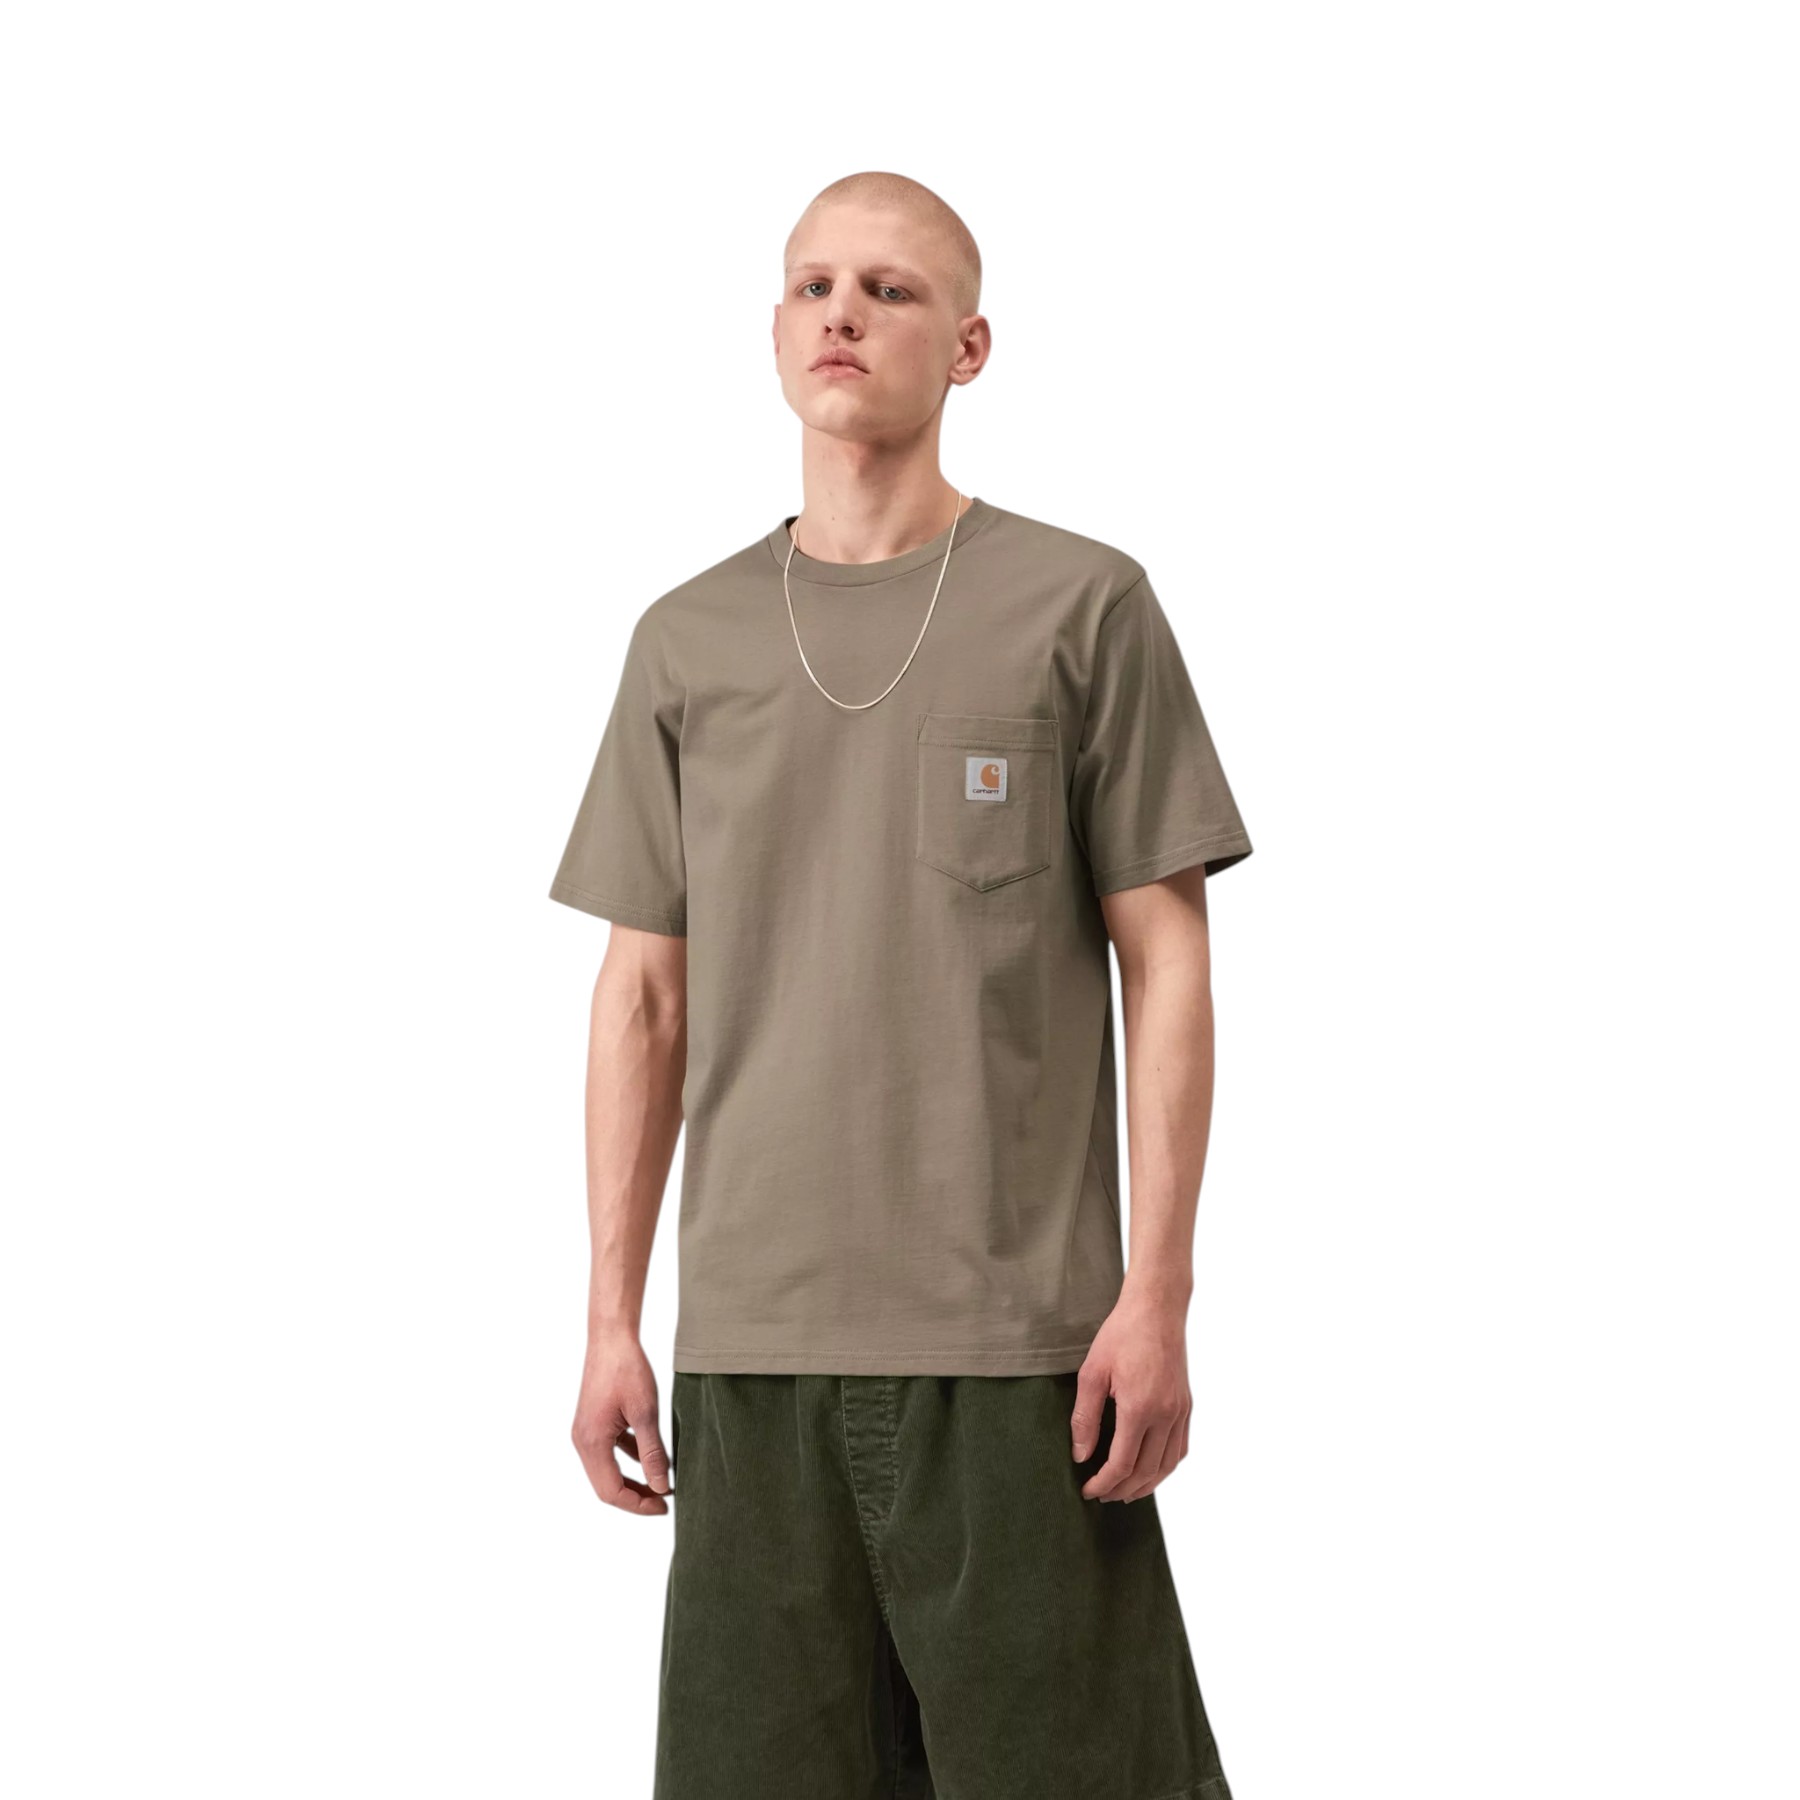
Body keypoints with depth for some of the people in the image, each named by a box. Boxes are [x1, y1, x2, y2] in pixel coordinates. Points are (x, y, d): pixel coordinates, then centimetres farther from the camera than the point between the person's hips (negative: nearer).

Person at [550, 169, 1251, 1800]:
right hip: (752, 1339, 3)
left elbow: (1166, 962, 1)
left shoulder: (1082, 607, 2)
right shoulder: (687, 642, 11)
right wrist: (611, 1319, 8)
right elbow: (646, 998, 12)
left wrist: (1159, 1295, -6)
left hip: (1015, 1331, -3)